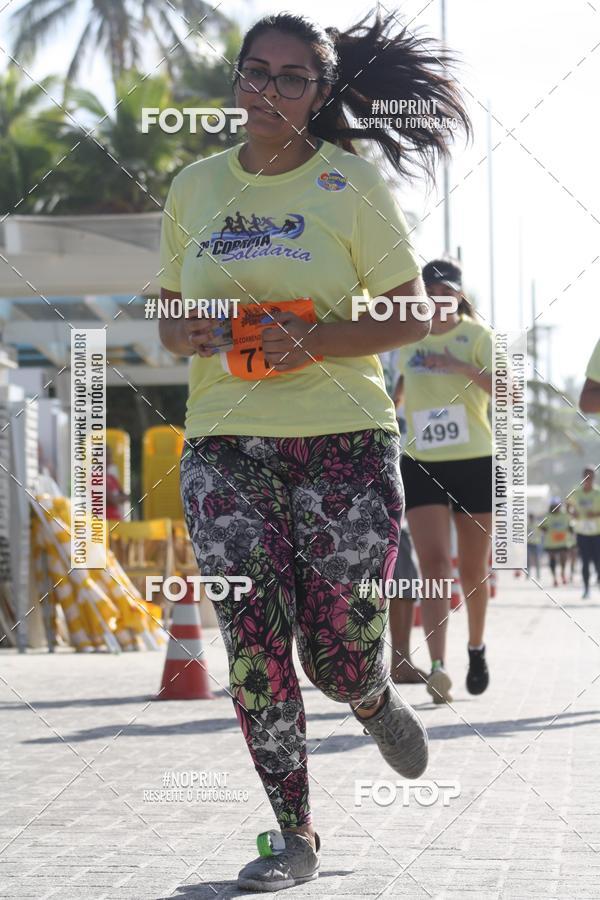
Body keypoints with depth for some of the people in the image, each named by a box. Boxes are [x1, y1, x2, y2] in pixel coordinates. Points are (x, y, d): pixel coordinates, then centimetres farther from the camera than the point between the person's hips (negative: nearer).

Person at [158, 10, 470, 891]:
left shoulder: (350, 181, 0)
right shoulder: (195, 188, 10)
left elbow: (414, 315, -1)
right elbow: (169, 314, 17)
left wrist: (314, 341, -17)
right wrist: (185, 333, -7)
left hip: (343, 440, -2)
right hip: (225, 444, 3)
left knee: (341, 661, -3)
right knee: (253, 645, -5)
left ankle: (375, 698, 35)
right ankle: (293, 835, 9)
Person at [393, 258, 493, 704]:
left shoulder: (478, 337, -5)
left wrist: (463, 367, -32)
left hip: (476, 465, -2)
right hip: (422, 466, 2)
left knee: (473, 570, 9)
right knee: (433, 563, -14)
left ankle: (477, 647, 35)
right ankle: (437, 667, -23)